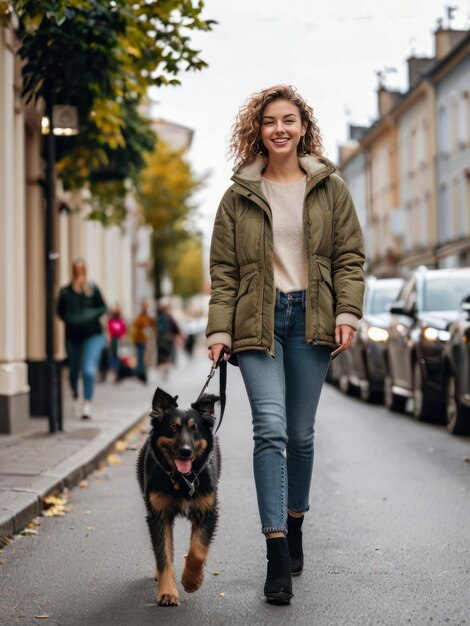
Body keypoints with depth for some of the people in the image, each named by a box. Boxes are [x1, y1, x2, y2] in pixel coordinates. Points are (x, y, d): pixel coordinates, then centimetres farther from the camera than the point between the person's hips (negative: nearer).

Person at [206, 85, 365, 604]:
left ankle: (294, 525, 29)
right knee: (270, 427, -14)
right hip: (258, 320, -1)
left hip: (311, 318, 1)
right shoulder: (240, 196, 8)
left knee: (301, 432, 8)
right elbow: (223, 269, 6)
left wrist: (347, 313, -6)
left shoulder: (330, 188, 9)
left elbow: (350, 257, 7)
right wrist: (219, 330, -2)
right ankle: (277, 553, -16)